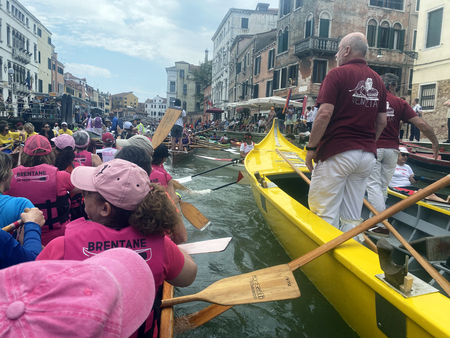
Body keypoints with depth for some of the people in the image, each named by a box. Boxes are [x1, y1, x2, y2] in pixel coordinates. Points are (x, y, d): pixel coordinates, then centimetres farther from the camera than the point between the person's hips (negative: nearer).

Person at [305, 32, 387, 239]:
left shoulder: (337, 74, -5)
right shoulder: (377, 80, 14)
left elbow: (324, 114, -15)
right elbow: (382, 122, 14)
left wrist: (311, 148, -9)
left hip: (336, 153, -7)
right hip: (367, 156, 7)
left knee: (325, 214, 1)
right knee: (352, 217, 11)